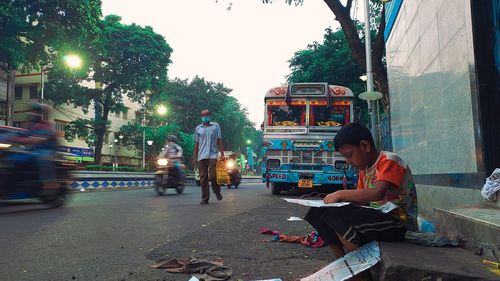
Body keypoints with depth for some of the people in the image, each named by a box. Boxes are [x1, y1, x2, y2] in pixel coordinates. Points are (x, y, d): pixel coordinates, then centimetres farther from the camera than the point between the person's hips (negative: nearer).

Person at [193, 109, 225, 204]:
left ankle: (217, 192, 16)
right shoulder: (198, 128, 15)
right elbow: (196, 143, 16)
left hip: (212, 155, -3)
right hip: (201, 156, 3)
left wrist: (222, 154, -2)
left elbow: (219, 140, 6)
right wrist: (195, 157, 11)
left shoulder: (216, 126, 9)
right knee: (203, 178, 2)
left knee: (213, 176, -10)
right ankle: (205, 198, 9)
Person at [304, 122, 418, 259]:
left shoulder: (389, 161, -12)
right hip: (376, 218, 8)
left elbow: (377, 193, -29)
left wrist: (341, 194, -22)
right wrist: (338, 199, -7)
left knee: (334, 212, -28)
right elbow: (360, 199, 12)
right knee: (317, 212, -4)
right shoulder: (364, 169, 13)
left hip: (398, 224, -8)